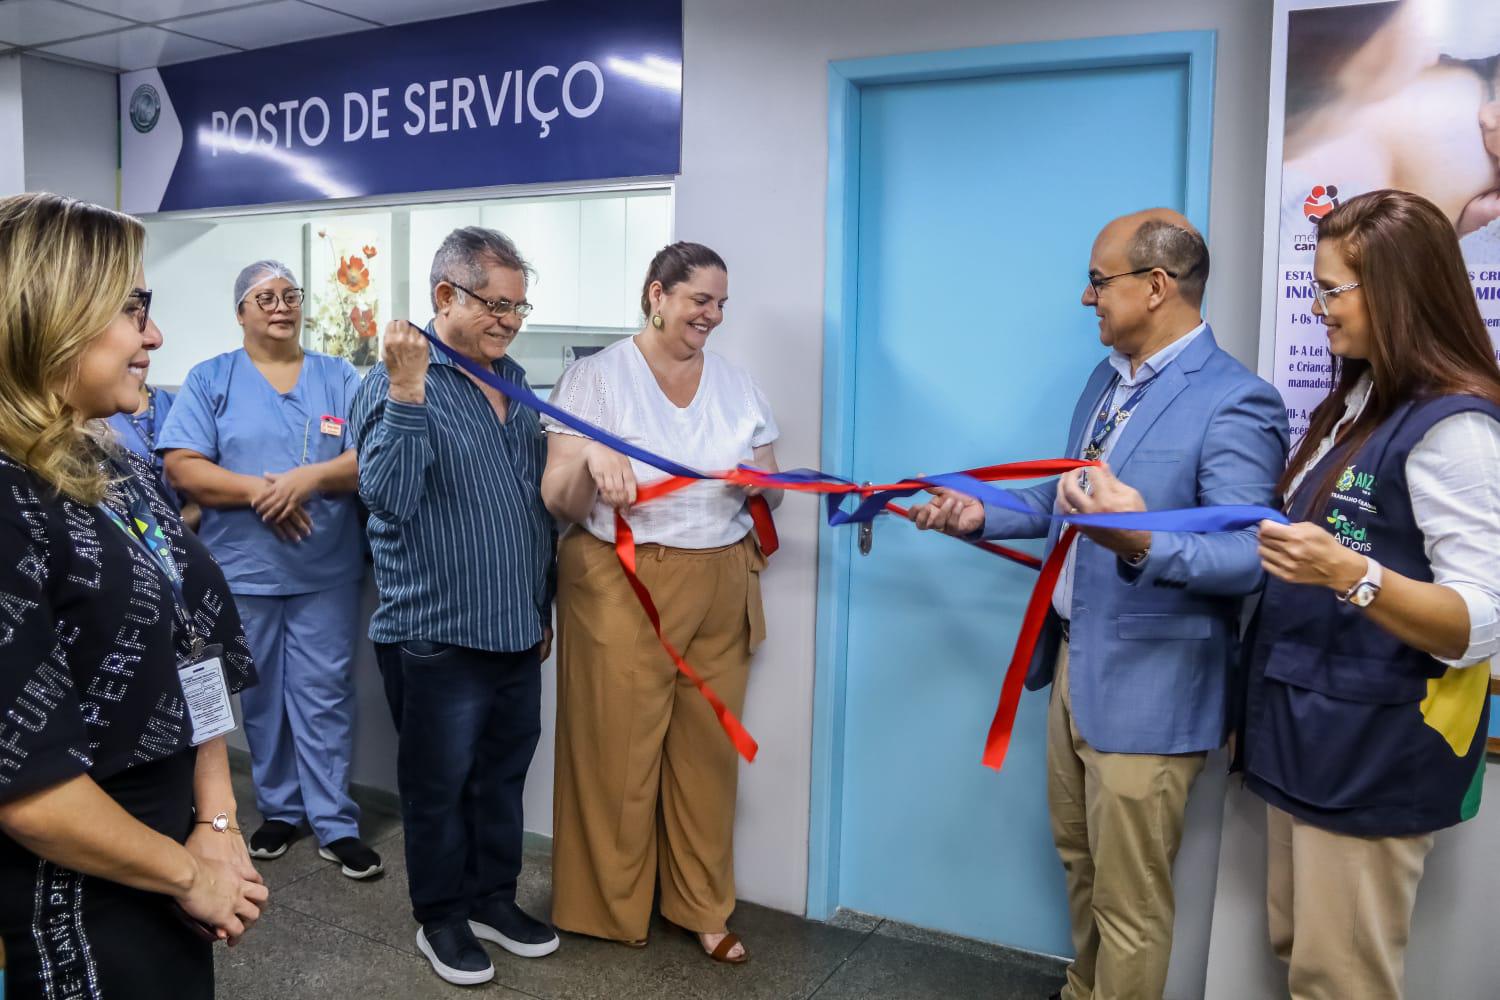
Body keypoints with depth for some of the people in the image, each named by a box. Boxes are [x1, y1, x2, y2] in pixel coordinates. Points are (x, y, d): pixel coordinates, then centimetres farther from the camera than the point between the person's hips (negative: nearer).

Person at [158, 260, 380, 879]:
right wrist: (259, 491, -17)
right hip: (244, 569, 0)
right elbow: (182, 468, -5)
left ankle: (335, 825, 10)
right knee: (261, 696, 11)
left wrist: (311, 478, -18)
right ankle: (279, 809, 27)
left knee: (325, 696, 2)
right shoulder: (211, 380, 4)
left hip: (328, 570, 0)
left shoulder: (339, 379, 7)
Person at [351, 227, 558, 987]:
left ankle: (493, 898, 35)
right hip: (437, 635, -6)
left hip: (516, 631, 7)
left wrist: (542, 604, 20)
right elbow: (388, 497, -23)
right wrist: (406, 395, -32)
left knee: (503, 775, 18)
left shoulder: (513, 381, 11)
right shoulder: (396, 382, -10)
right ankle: (441, 918, 27)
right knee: (439, 784, 9)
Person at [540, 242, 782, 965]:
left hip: (720, 588, 4)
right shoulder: (598, 376, -4)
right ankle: (610, 907, 26)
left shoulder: (737, 383, 9)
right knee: (619, 751, 4)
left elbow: (769, 491, 13)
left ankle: (703, 905, 27)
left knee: (707, 750, 8)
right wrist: (591, 458, -27)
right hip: (622, 587, -3)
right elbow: (559, 504, -6)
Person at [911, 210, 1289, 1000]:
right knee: (1079, 858, 25)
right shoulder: (1106, 379, 9)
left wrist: (1142, 545, -42)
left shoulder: (1234, 403, -20)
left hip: (1146, 688, -9)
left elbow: (1247, 558, -25)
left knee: (1129, 899, 7)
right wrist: (981, 515, 6)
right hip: (1073, 663, 9)